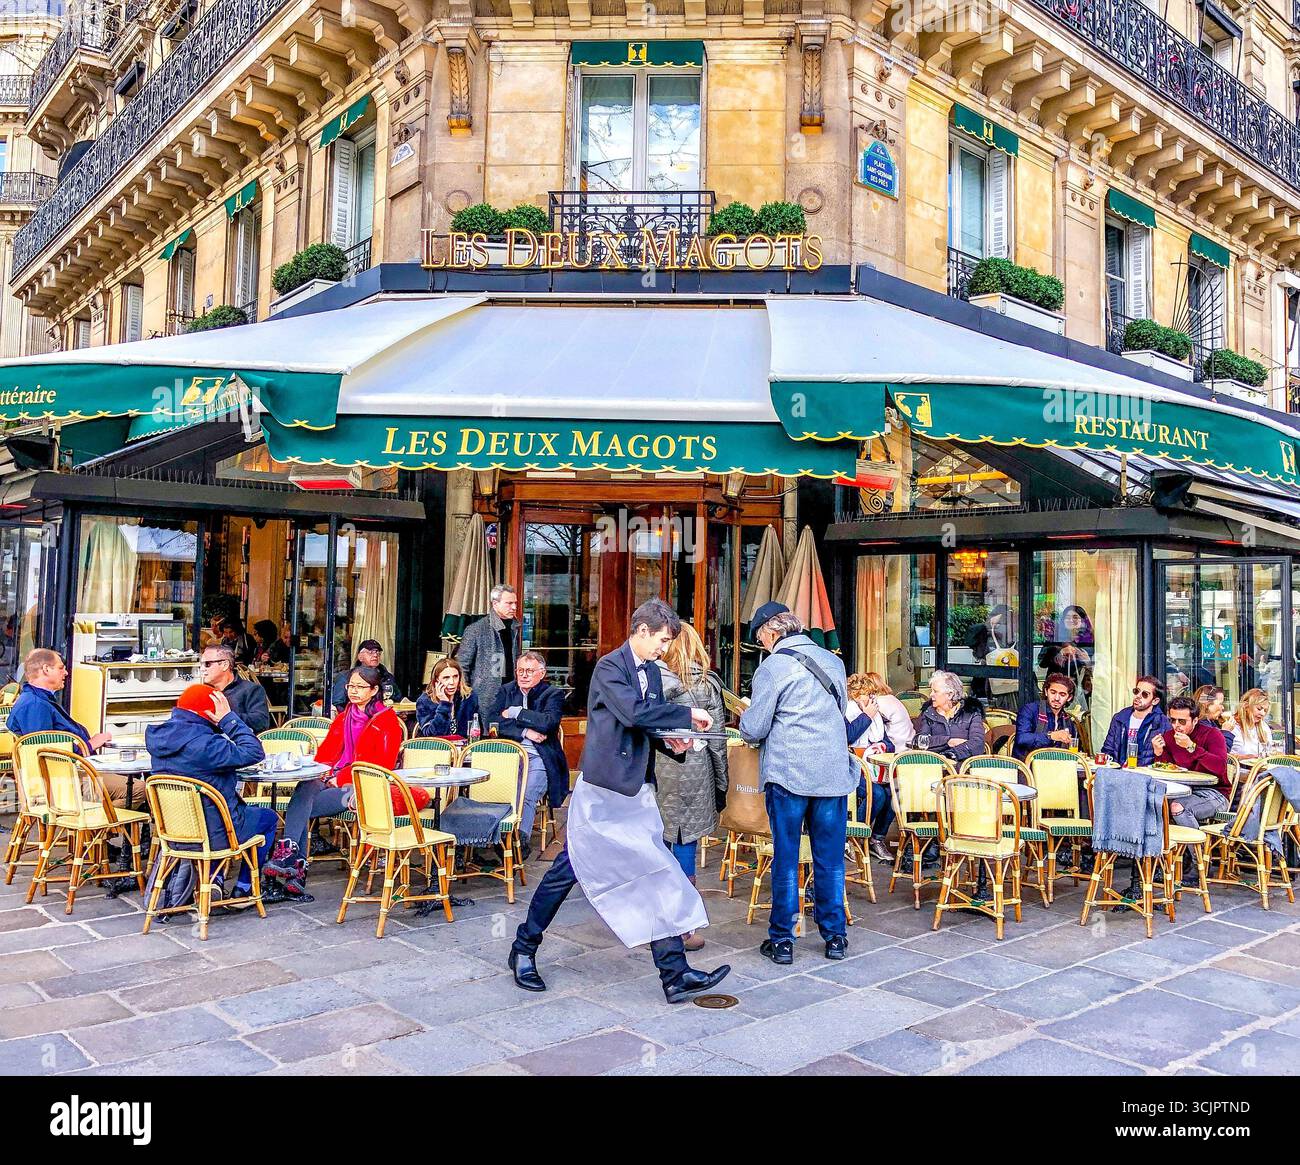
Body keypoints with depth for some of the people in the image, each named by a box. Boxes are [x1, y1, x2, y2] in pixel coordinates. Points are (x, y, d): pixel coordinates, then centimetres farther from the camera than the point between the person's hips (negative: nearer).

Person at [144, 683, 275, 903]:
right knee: (269, 819, 19)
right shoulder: (203, 743, -30)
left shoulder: (159, 735, -2)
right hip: (214, 833, -8)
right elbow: (253, 753, -27)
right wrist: (229, 719, -21)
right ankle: (243, 888, 25)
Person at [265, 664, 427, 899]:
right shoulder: (343, 717, 23)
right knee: (305, 788, -30)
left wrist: (341, 779, -13)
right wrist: (323, 773, -4)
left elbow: (383, 764, -8)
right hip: (333, 780, 5)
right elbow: (325, 752, 20)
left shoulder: (387, 719, 2)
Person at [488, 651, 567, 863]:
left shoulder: (553, 694, 9)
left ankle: (520, 839, -38)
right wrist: (524, 731, -7)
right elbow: (492, 720, 5)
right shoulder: (506, 691, 21)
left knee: (527, 796, -30)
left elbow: (548, 722, -11)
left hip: (538, 758, -2)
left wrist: (515, 712, -3)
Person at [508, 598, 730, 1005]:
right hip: (602, 789, -7)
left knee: (656, 874, 3)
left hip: (637, 792, 8)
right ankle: (524, 949, 23)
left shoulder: (652, 671, 12)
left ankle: (675, 974, 5)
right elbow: (634, 712, -27)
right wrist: (688, 715, -20)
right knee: (567, 871, 4)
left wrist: (668, 740, 0)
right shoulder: (609, 667, -12)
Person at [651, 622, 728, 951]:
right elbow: (717, 740, 2)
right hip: (694, 773, -1)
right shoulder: (707, 684, 0)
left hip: (654, 772, 1)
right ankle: (681, 930, 10)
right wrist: (721, 784, 10)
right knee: (685, 849, 4)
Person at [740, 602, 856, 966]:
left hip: (788, 775, -4)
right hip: (834, 773, 4)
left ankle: (782, 939, 11)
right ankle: (835, 936, 19)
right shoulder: (833, 661, 9)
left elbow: (753, 730, -8)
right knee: (830, 859, 12)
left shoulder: (773, 666, -9)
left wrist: (746, 715, 13)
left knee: (785, 858, 6)